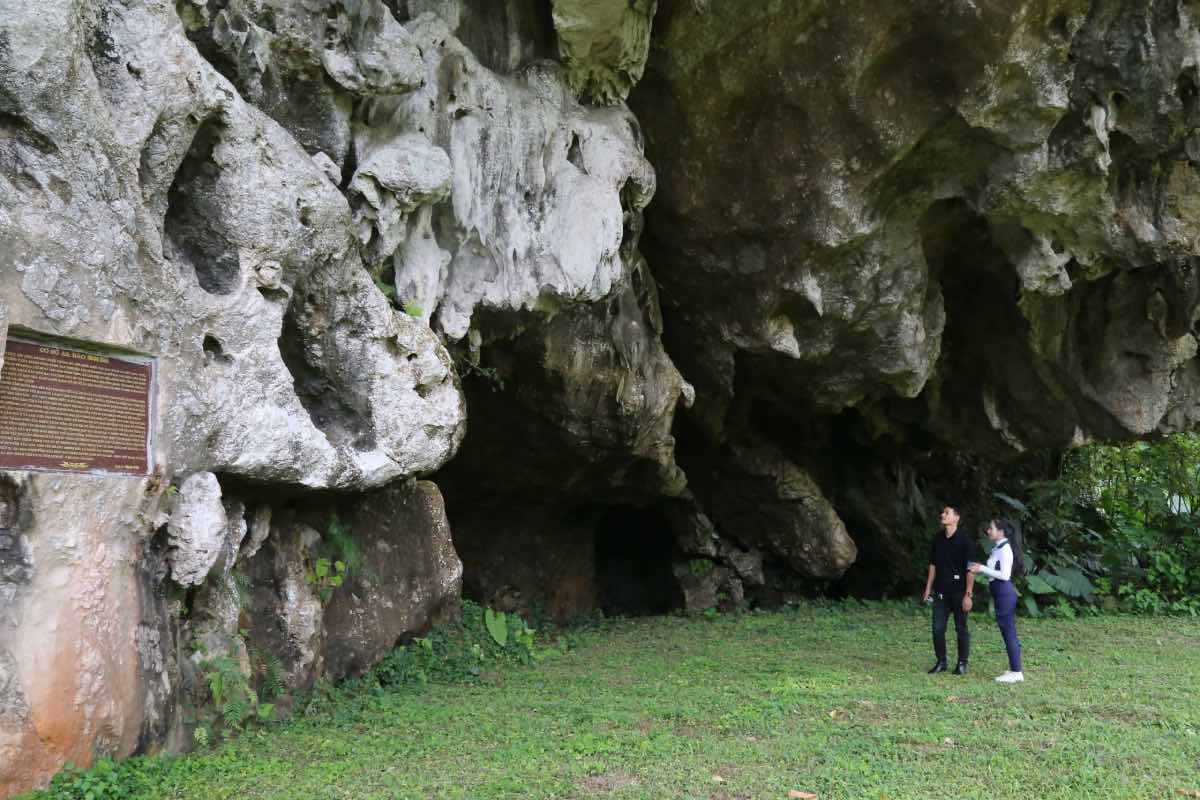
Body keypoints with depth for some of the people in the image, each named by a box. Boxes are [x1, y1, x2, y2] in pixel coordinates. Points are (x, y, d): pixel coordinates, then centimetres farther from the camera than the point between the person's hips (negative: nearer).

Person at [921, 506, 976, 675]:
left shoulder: (964, 540, -10)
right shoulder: (937, 538, 6)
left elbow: (970, 569, -11)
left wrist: (968, 594, -15)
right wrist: (928, 588, 10)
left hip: (959, 592, -4)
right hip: (940, 591, 5)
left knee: (961, 629, 7)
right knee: (938, 629, 4)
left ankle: (962, 663, 19)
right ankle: (941, 662, 17)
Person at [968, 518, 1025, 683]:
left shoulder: (1005, 549, -15)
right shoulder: (998, 548, 14)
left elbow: (1005, 575, -20)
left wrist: (983, 569, -17)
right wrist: (980, 569, 5)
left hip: (1004, 593, -10)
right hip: (1000, 593, 10)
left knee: (1009, 632, -4)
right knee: (1008, 632, 13)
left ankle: (1016, 672, 2)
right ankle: (1014, 670, 20)